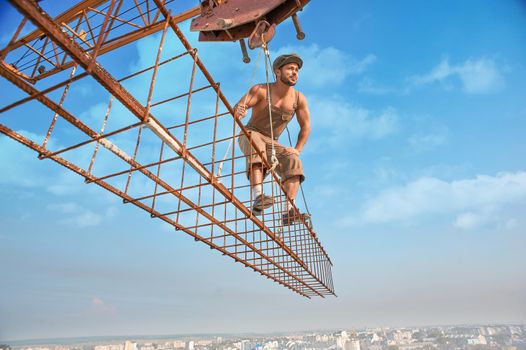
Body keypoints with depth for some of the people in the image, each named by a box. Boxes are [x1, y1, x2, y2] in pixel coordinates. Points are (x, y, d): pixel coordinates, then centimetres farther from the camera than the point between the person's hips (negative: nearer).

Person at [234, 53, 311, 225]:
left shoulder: (299, 98, -3)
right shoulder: (261, 90, -13)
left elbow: (306, 127, 4)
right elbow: (236, 109, -23)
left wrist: (297, 149, -10)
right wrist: (238, 111, -48)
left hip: (272, 144, 4)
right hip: (249, 135, -4)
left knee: (293, 160, -22)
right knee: (256, 142, -38)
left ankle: (289, 211, -29)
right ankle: (258, 198, -49)